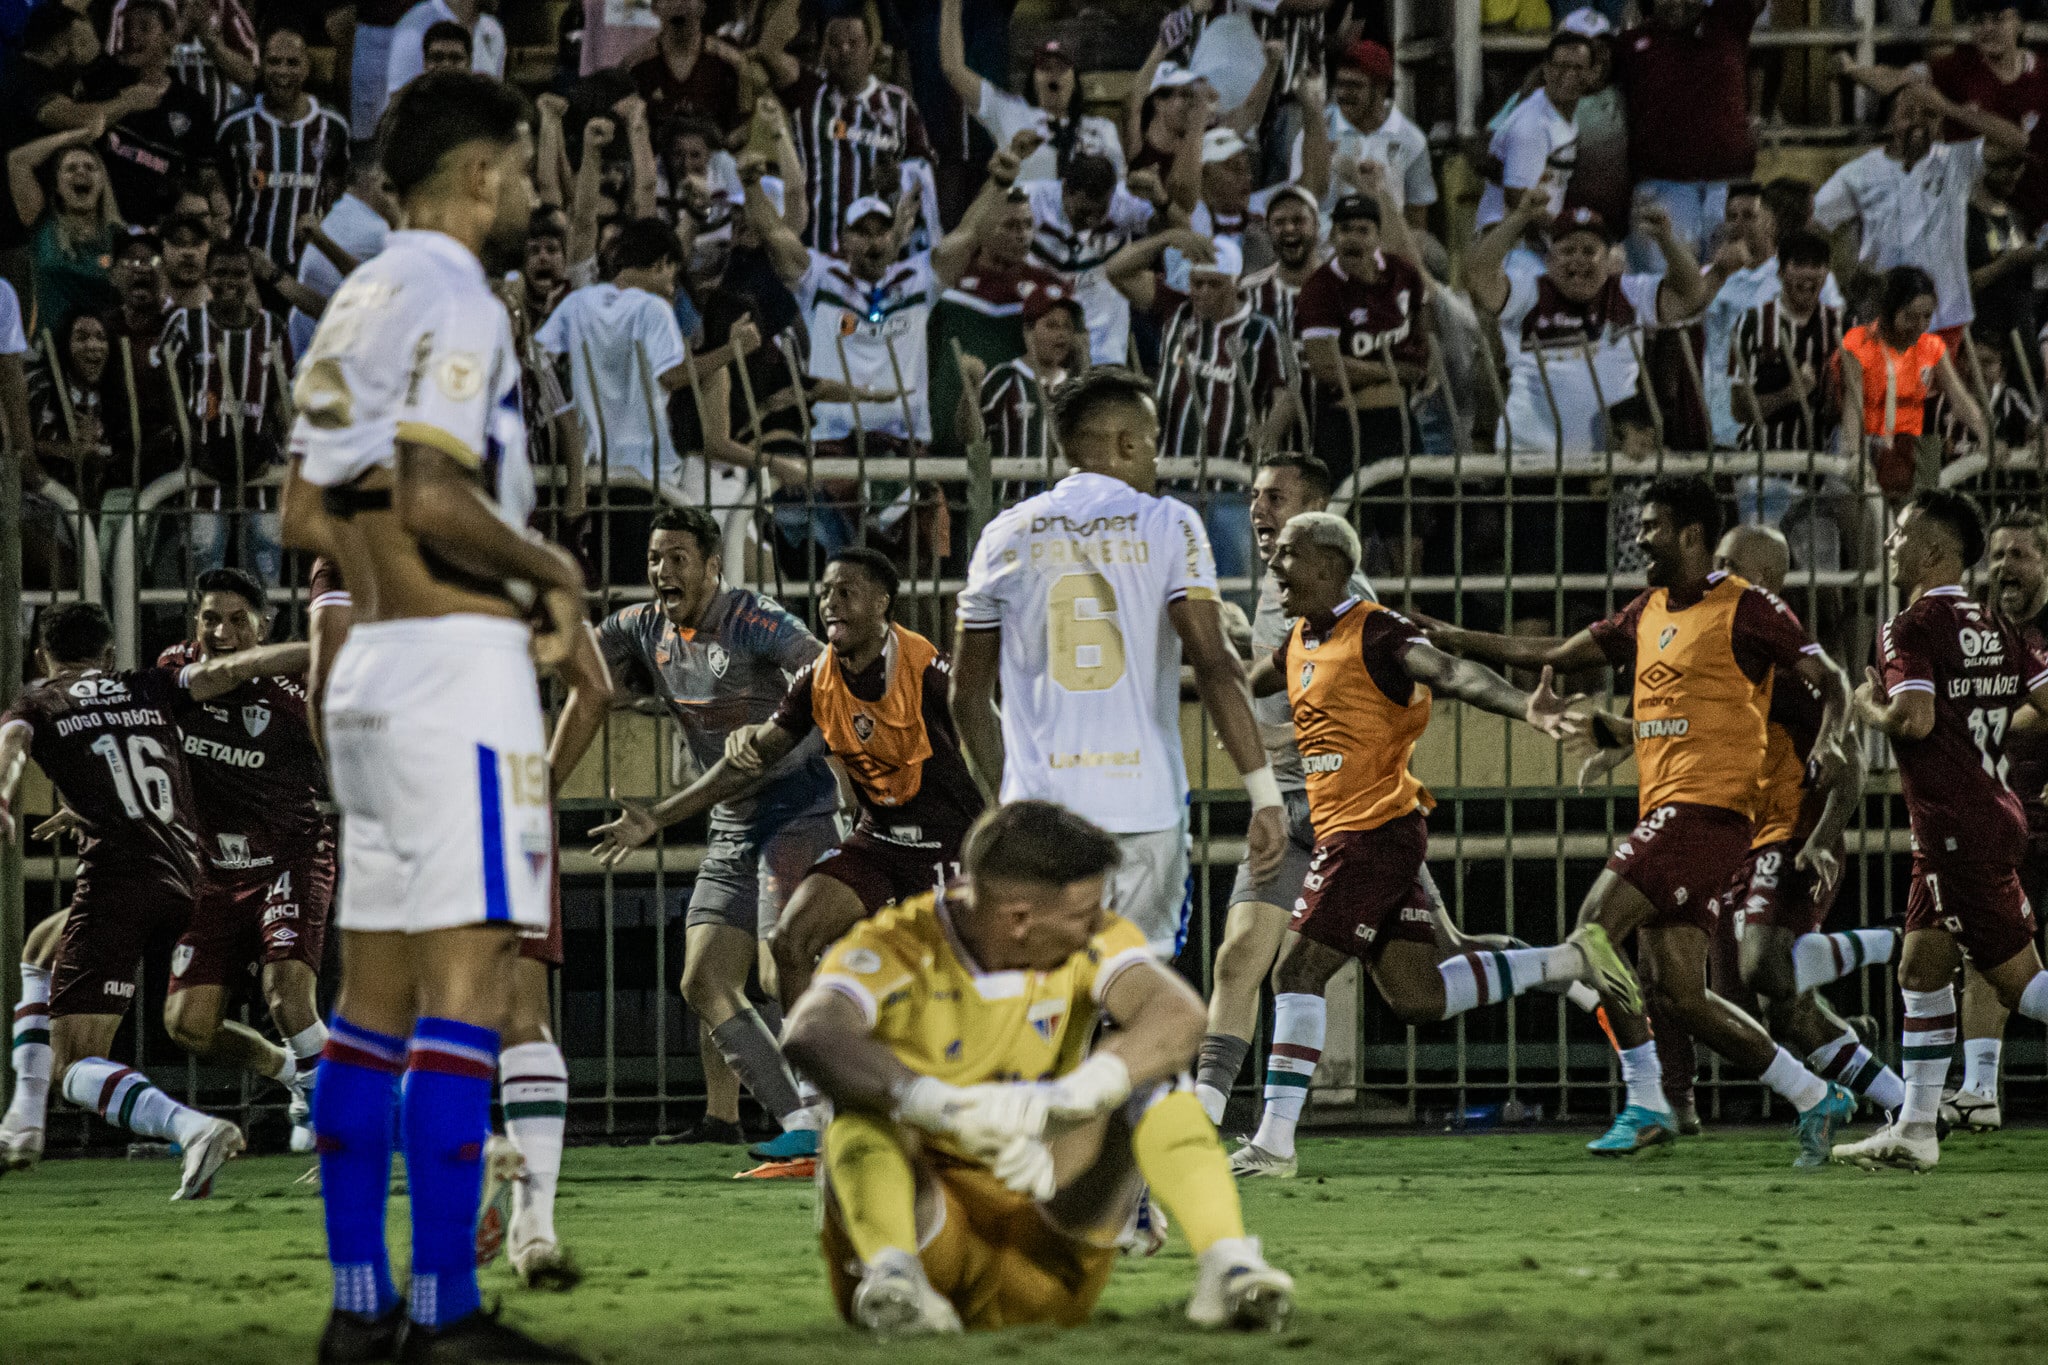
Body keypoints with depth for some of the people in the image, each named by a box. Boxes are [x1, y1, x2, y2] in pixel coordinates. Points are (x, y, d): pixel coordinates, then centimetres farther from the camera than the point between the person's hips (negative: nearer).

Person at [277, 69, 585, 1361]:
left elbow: (308, 517, 19)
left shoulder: (355, 302, 17)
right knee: (465, 983, -11)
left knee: (375, 994, 10)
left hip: (369, 661, 10)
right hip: (457, 664, -10)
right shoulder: (451, 298, -12)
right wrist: (548, 570, -7)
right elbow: (435, 501, -21)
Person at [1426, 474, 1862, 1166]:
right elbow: (1556, 654, 24)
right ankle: (1816, 1096, 11)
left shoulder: (1747, 608, -4)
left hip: (1707, 807, -8)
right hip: (1665, 810, 8)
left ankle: (1646, 1102, -12)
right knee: (1676, 994, 2)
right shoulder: (1648, 612, 19)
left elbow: (1830, 680, -3)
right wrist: (1450, 639, 21)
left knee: (1598, 923, -18)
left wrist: (1828, 742, -23)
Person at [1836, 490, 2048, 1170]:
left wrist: (1867, 709, -5)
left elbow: (1914, 719, -25)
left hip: (1958, 828, -9)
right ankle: (1914, 1131, 16)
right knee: (1921, 969, 14)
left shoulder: (1910, 629, -12)